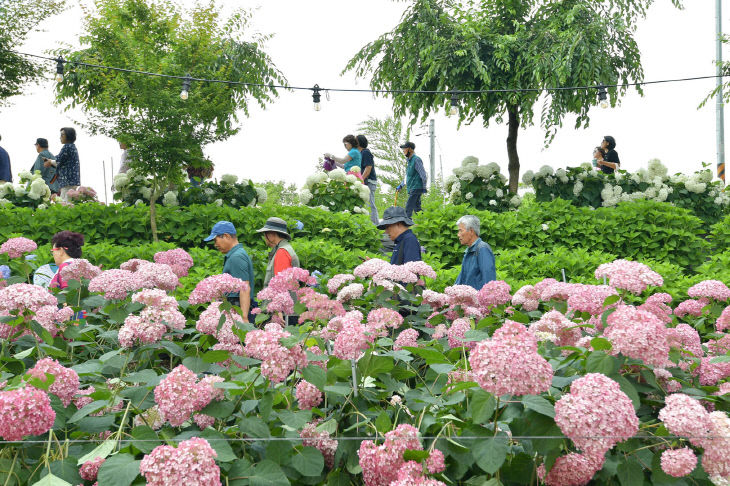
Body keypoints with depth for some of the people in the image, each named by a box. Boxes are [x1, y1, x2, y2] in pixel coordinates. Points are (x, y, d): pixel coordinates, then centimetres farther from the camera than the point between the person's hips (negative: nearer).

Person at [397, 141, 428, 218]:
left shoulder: (416, 159, -10)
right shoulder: (410, 160, 19)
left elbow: (423, 175, -14)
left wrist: (424, 188, -15)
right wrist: (401, 186, 26)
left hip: (416, 188, -9)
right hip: (412, 189, 9)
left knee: (408, 208, -15)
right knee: (416, 208, 10)